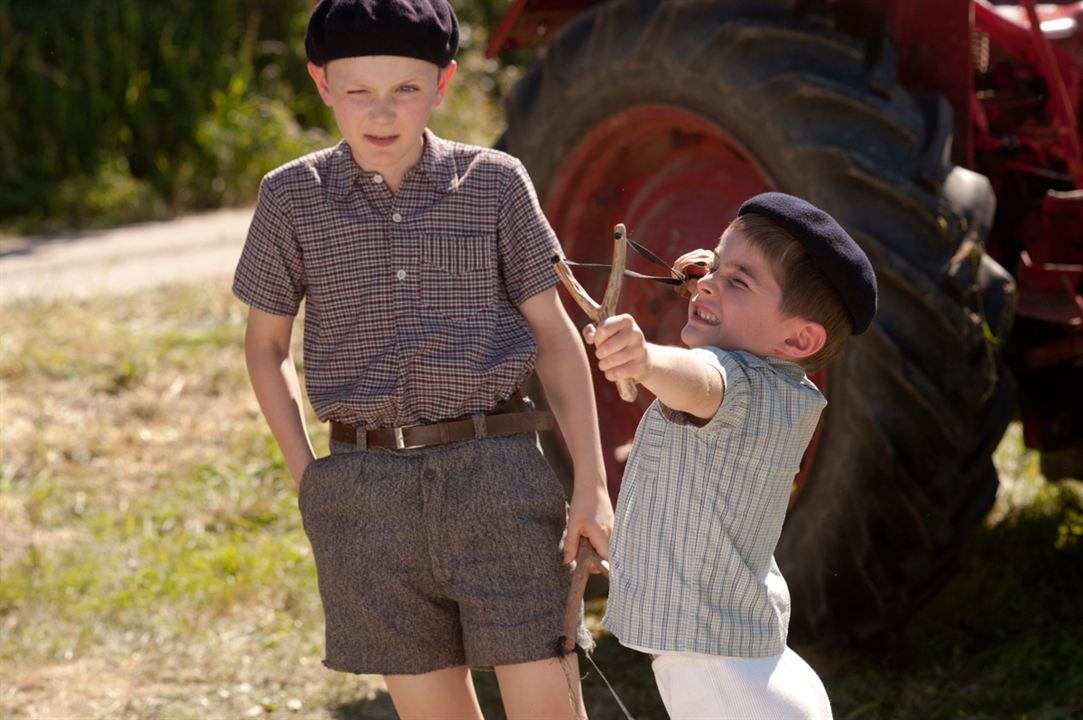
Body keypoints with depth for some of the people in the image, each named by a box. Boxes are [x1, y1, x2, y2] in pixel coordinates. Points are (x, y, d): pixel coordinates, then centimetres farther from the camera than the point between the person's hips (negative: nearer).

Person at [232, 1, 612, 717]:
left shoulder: (496, 182, 1)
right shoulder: (292, 197, 3)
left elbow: (553, 334, 5)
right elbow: (266, 344, 13)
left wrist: (591, 484, 1)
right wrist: (308, 482, 5)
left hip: (496, 473, -1)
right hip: (367, 492, 1)